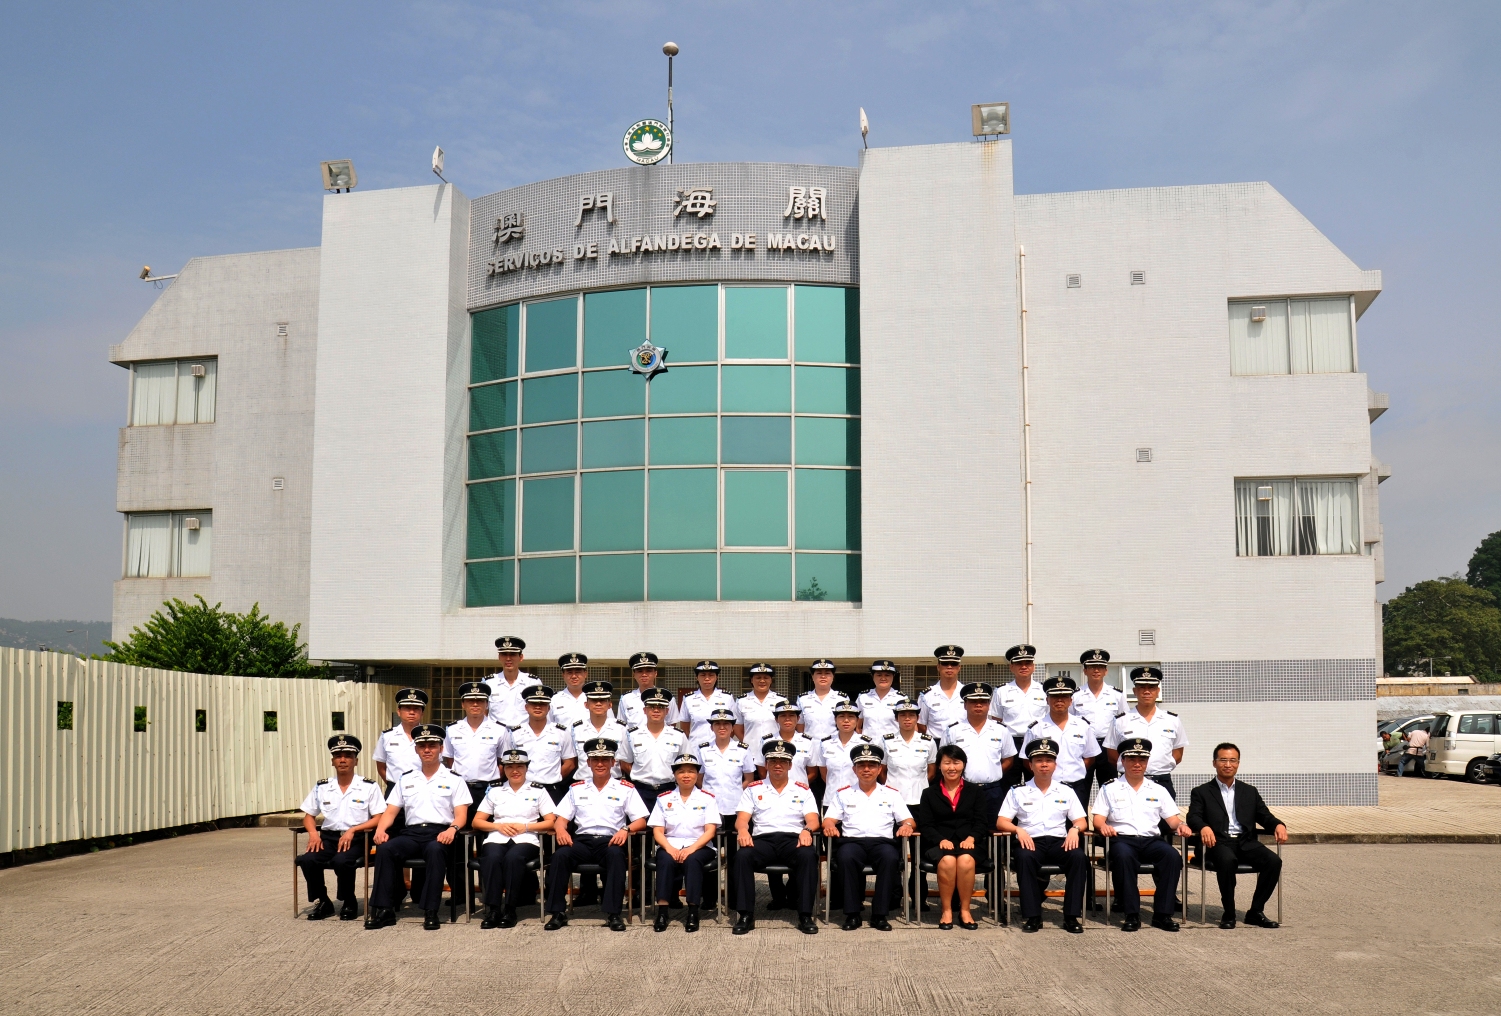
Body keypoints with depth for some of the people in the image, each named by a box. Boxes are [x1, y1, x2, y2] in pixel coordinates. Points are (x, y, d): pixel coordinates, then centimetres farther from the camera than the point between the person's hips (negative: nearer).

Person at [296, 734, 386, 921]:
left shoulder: (369, 787, 2)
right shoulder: (321, 787, 12)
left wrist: (353, 830, -17)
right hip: (328, 837, 4)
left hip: (357, 839, -3)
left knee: (342, 861, -34)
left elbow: (378, 819, -3)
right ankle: (321, 902, -1)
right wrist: (313, 833, -5)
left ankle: (349, 903, -6)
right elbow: (308, 815, 17)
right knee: (307, 860, -26)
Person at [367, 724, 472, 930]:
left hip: (439, 833, -3)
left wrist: (452, 829, -20)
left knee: (435, 849, -38)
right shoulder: (406, 780, 22)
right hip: (411, 833, 3)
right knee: (385, 848, -28)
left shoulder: (453, 780, 12)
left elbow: (461, 815, 3)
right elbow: (390, 811, 16)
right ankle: (383, 909, -24)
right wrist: (381, 828, -6)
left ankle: (431, 912, -35)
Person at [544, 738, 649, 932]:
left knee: (616, 855, -36)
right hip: (582, 840, 2)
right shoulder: (576, 789, 18)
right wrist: (561, 829, -12)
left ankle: (613, 914, -33)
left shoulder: (625, 789, 12)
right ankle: (558, 913, -21)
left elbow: (641, 821, 5)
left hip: (610, 840, -2)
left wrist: (626, 830, -16)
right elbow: (560, 818, 13)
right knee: (560, 855, -30)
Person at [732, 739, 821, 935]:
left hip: (793, 839, 0)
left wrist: (807, 830, -17)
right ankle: (746, 915, -25)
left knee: (809, 856, -34)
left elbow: (813, 820, 8)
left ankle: (805, 915, -27)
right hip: (763, 839, 0)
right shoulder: (753, 790, 18)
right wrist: (742, 829, -17)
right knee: (742, 856, -33)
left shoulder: (802, 791, 19)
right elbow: (741, 819, 8)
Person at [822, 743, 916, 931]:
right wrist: (829, 826, -11)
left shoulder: (891, 794, 22)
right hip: (852, 841, 0)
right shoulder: (842, 794, 21)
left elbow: (909, 822, 16)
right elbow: (829, 820, 13)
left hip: (882, 841, 1)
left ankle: (879, 914, -25)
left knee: (890, 858, -35)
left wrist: (907, 826, -9)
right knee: (847, 857, -36)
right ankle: (852, 914, -25)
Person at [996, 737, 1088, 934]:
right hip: (1031, 841, -2)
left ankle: (1072, 916, -23)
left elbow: (1080, 821, 13)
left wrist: (1075, 829, -10)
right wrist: (1019, 830, -14)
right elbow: (1001, 822, 6)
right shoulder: (1018, 792, 12)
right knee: (1025, 857, -36)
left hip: (1059, 842, 2)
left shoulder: (1066, 792, 18)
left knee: (1079, 856, -30)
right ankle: (1032, 916, -29)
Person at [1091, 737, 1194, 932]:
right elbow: (1098, 819, 4)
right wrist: (1103, 826, -20)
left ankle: (1162, 914, -23)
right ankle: (1131, 914, -30)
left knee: (1172, 855, -30)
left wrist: (1181, 825, -10)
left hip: (1150, 840, 3)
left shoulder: (1158, 790, 21)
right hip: (1122, 839, -3)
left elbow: (1172, 819, 13)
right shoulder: (1109, 789, 13)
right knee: (1123, 855, -38)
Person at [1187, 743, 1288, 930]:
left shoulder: (1250, 792, 24)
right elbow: (1193, 817, -2)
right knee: (1228, 860, -37)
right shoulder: (1201, 792, 13)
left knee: (1274, 861, -24)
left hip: (1246, 842, 4)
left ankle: (1256, 912, -10)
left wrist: (1278, 825, -10)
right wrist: (1203, 827, -26)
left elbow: (1265, 816, 14)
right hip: (1219, 842, -3)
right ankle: (1228, 914, -20)